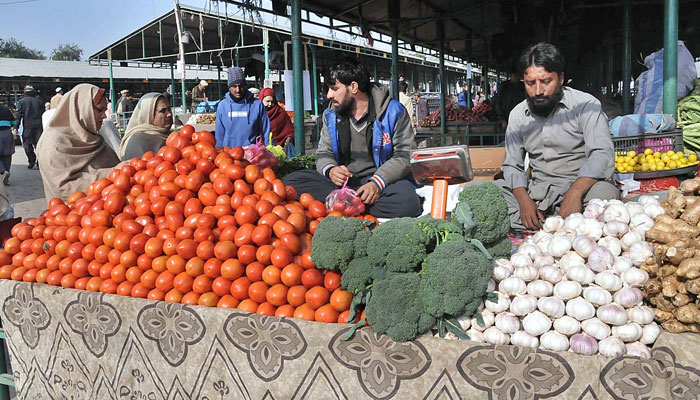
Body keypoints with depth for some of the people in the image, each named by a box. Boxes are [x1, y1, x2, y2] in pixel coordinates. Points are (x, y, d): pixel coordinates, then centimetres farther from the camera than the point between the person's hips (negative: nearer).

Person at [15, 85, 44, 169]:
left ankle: (31, 161, -1)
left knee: (27, 143, 8)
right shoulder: (39, 101, 9)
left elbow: (19, 115, -3)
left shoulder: (21, 101, 3)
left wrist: (16, 127, -3)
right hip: (39, 126, 2)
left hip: (27, 126, -2)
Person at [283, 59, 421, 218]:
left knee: (408, 202, -38)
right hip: (342, 181, 4)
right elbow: (323, 154, 12)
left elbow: (404, 155, -8)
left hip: (384, 181, -3)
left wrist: (377, 182, -25)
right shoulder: (331, 115, 10)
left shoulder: (393, 111, -3)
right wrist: (330, 170, -15)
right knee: (291, 181, -19)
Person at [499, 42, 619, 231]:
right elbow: (512, 164, 9)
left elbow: (601, 154, -16)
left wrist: (574, 193, -33)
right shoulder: (517, 114, 10)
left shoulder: (585, 104, -4)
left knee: (605, 192, -37)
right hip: (535, 190, 4)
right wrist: (524, 200, -11)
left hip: (580, 186, -3)